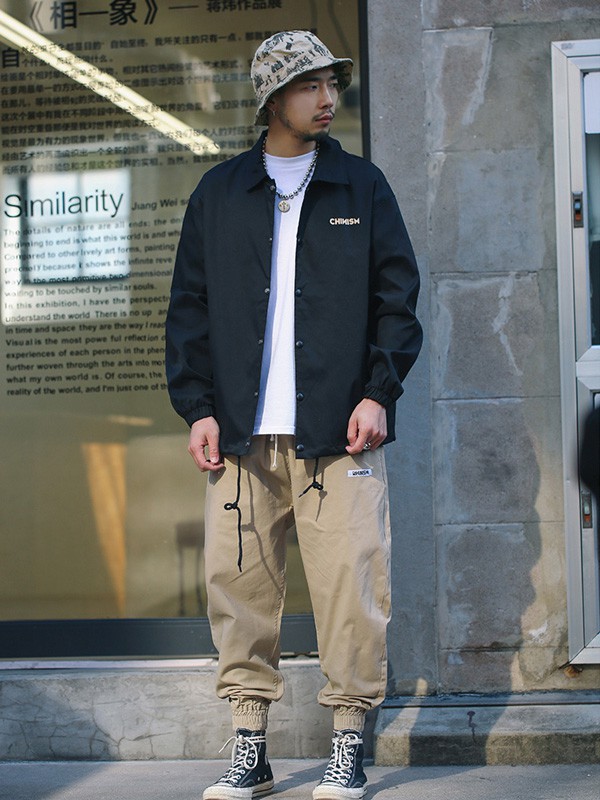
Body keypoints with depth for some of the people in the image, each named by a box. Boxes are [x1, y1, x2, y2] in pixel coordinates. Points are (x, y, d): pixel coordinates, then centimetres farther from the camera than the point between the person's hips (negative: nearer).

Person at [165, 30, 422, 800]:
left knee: (349, 580, -6)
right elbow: (188, 307, 12)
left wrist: (378, 392, -4)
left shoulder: (362, 186, 11)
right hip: (243, 433, 1)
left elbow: (397, 296, 8)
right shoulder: (218, 193, 13)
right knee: (238, 580, 0)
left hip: (338, 431, -1)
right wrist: (197, 406, 2)